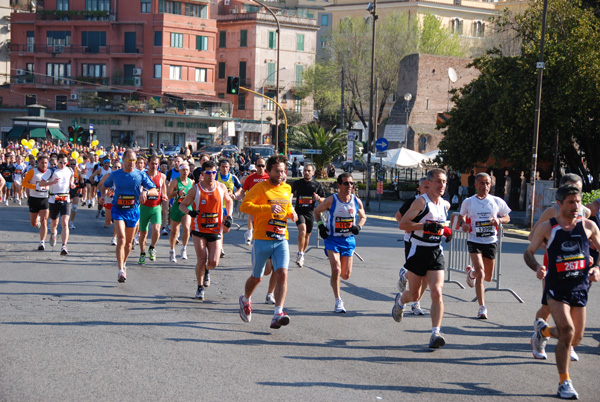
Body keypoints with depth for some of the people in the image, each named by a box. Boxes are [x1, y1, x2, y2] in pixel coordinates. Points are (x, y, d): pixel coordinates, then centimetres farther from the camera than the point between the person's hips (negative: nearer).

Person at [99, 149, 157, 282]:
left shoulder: (141, 175, -3)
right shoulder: (115, 175, 0)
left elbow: (155, 191, -7)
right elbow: (104, 186, 18)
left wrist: (145, 192, -27)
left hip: (133, 211, 2)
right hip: (118, 210, -2)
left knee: (129, 242, 13)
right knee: (121, 238, -18)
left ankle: (123, 263, 39)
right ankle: (121, 270, -20)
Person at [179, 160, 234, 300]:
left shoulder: (221, 187, 1)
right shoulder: (195, 189, -7)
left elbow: (229, 201, 19)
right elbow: (182, 205, 1)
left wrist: (228, 217, 6)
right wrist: (189, 212, -20)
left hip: (216, 230, 2)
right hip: (199, 230, -2)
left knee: (213, 262, -5)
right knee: (201, 259, -8)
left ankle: (206, 271, 33)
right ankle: (200, 288, 13)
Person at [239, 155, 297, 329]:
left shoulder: (287, 189, 12)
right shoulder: (260, 187, -6)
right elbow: (244, 206, -17)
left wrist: (292, 214, 6)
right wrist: (268, 208, -27)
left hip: (281, 240, 4)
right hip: (262, 239, -4)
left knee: (282, 273, -16)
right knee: (257, 277, 10)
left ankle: (278, 314, -20)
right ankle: (245, 299, 42)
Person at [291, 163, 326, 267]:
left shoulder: (317, 185, 5)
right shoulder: (297, 183, 4)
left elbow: (324, 200, 9)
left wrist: (318, 198, -13)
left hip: (310, 213, 2)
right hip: (299, 212, -2)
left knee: (307, 235, 10)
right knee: (302, 231, -24)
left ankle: (302, 255, 30)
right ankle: (300, 254, -14)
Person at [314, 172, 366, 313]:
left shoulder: (356, 201, -2)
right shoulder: (331, 200, -11)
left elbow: (363, 217, 15)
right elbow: (317, 211, 7)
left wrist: (359, 226, -5)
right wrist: (320, 225, -6)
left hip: (348, 240, 3)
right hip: (333, 239, -3)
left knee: (346, 275, 6)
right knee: (336, 269, -18)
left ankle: (333, 280, 44)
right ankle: (338, 301, -6)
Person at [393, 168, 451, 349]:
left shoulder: (445, 204, 9)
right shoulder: (421, 201, -11)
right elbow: (402, 224, -16)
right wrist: (425, 226, -25)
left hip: (436, 253, 4)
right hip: (418, 251, -4)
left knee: (437, 292, -13)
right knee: (414, 295, 9)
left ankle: (435, 333, -15)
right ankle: (400, 300, 45)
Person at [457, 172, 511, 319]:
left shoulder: (497, 201, 1)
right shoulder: (468, 202, 0)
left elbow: (507, 217, 10)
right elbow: (461, 216, 15)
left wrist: (499, 220, -12)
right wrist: (462, 223, -8)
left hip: (491, 242, 2)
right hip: (474, 241, -2)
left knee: (488, 277, 12)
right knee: (480, 274, -17)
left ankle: (471, 272, 46)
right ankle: (482, 307, -8)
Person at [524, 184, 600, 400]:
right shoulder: (547, 227, -4)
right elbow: (528, 252, 3)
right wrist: (537, 267, -17)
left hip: (580, 288, 4)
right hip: (556, 287, -3)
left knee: (575, 339, 9)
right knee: (567, 332, -18)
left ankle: (543, 329, 42)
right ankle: (564, 382, -3)